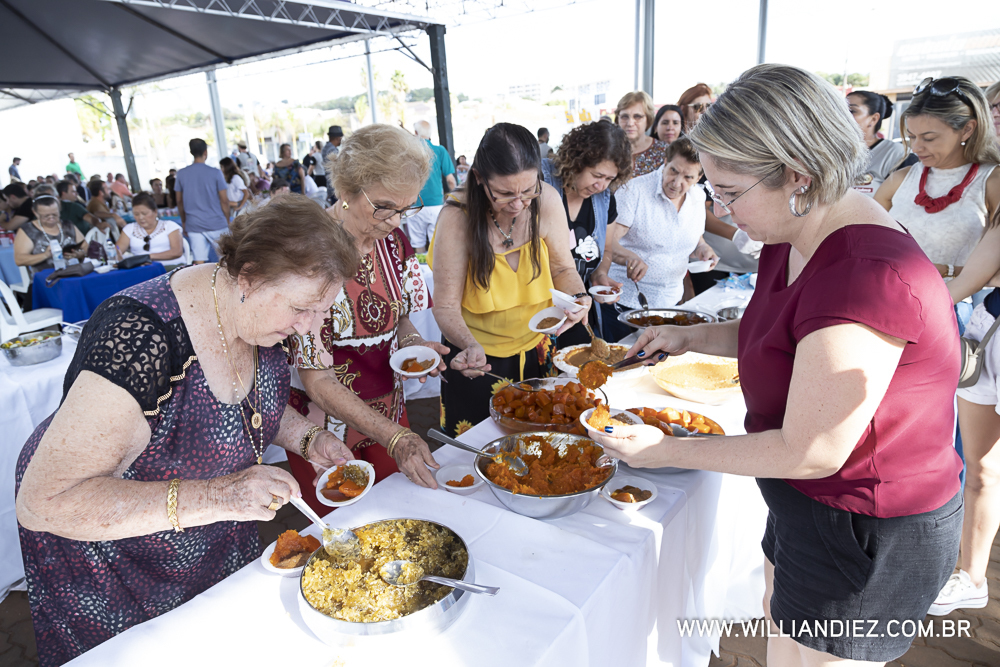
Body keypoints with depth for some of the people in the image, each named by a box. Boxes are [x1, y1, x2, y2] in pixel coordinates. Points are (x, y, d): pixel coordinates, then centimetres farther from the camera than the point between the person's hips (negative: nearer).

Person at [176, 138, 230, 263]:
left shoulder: (181, 174, 4)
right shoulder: (215, 173, -6)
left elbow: (179, 201, 10)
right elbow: (224, 200, -4)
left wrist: (184, 222, 21)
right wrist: (228, 221, 7)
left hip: (193, 225, 3)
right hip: (216, 224, -3)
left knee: (199, 262, 1)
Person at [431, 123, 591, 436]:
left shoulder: (547, 201, -17)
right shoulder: (457, 217, -25)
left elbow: (563, 267, -1)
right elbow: (446, 306, -21)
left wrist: (578, 297, -22)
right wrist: (469, 344, -39)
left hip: (537, 349, 3)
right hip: (478, 359, -3)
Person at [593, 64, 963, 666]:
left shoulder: (867, 278, -33)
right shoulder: (794, 241, -1)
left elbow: (810, 453, -28)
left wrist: (665, 451, -19)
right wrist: (689, 336, 2)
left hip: (867, 538, -9)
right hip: (809, 507, 9)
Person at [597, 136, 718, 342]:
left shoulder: (698, 197, 4)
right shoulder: (635, 190, -14)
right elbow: (608, 241, -20)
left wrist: (702, 248, -6)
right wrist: (630, 257, -41)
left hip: (670, 302, 5)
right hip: (625, 300, -5)